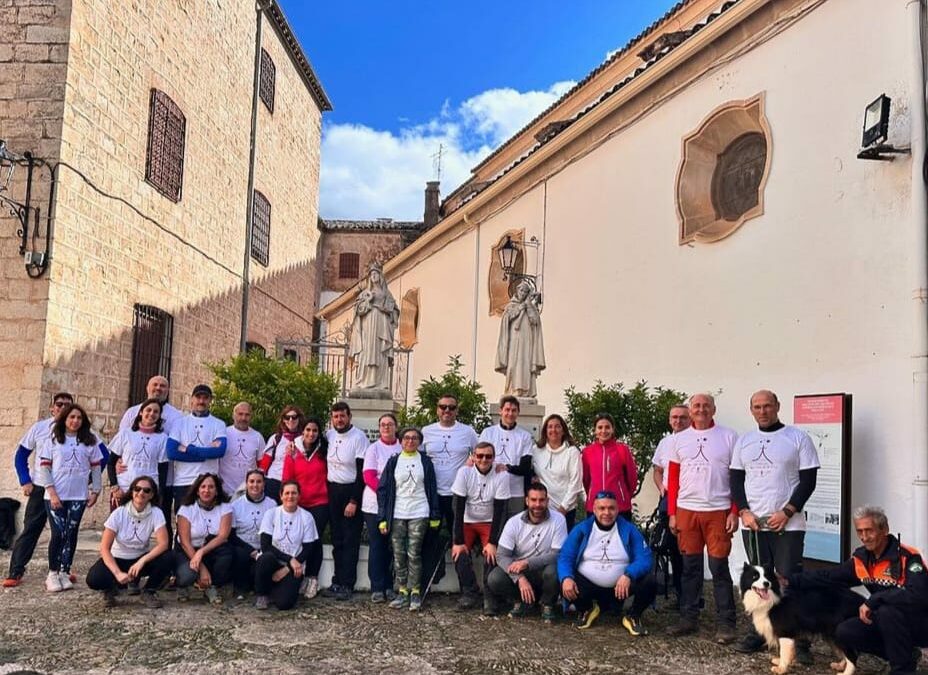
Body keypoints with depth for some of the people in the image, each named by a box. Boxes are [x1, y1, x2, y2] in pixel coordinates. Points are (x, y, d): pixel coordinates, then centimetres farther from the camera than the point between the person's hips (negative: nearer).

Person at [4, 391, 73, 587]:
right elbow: (21, 455, 6)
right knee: (30, 529, 0)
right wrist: (25, 481, -3)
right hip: (40, 488, 0)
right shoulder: (39, 428, 0)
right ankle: (15, 573, 4)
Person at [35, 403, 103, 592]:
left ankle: (64, 573, 11)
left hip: (78, 497, 2)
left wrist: (95, 491, 2)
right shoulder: (53, 440, 3)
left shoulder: (89, 441, 7)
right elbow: (43, 467, -2)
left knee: (71, 534, 4)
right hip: (55, 496, -2)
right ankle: (52, 574, 5)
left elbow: (96, 467, 9)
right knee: (58, 534, -5)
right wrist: (52, 493, -11)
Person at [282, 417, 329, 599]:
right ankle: (298, 578, 13)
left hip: (320, 503, -1)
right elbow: (287, 479, 1)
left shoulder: (323, 451, 2)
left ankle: (312, 579, 4)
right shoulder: (293, 452, 1)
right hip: (299, 504, 1)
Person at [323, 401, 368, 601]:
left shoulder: (359, 437, -12)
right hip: (332, 491, 6)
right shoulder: (329, 435, 5)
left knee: (350, 541, -2)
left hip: (351, 492, -5)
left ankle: (346, 584, 2)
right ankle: (337, 581, 16)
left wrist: (354, 501, -16)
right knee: (337, 539, 10)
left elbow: (363, 472, -13)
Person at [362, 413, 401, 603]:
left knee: (392, 546, 4)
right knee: (377, 545, 1)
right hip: (375, 503, -1)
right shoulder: (374, 448, 3)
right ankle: (377, 588, 6)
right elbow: (369, 477, -4)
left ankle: (389, 586, 14)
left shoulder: (402, 448, 6)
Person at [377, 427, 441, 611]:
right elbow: (383, 489, 6)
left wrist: (435, 516, 1)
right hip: (397, 515, 2)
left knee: (414, 554, -6)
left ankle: (415, 593, 2)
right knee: (398, 555, 2)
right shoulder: (393, 462, 8)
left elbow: (432, 489, 7)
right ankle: (402, 592, 9)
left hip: (419, 514, -2)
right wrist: (382, 518, -1)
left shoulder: (425, 461, 7)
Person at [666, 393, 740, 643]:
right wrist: (672, 513, 5)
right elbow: (673, 478, 10)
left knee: (719, 567, 0)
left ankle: (725, 623, 8)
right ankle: (689, 618, 18)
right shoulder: (679, 439, 8)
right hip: (686, 510, 3)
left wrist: (734, 512, -7)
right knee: (690, 566, 10)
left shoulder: (728, 437, 0)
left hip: (718, 512, -3)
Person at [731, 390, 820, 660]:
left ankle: (799, 641, 3)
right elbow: (736, 479, 12)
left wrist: (787, 512, -12)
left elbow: (808, 480, -4)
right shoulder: (744, 441, 11)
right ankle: (757, 634, 19)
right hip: (752, 524, 4)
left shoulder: (798, 438, -1)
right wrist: (744, 511, -2)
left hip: (788, 524, -4)